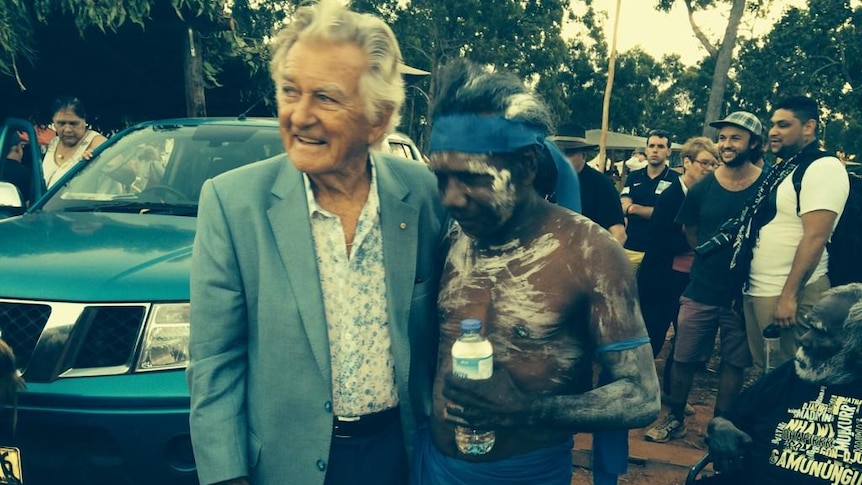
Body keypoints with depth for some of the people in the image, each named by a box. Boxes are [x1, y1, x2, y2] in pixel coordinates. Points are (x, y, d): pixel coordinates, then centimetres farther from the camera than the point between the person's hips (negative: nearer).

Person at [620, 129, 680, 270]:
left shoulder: (675, 179, -2)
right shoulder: (633, 177, 9)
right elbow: (624, 207, -2)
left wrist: (634, 208, -10)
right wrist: (654, 211, -16)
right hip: (630, 247, 3)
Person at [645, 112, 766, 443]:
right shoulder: (702, 188, -1)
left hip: (744, 292, -2)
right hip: (701, 290, 2)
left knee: (734, 363, 10)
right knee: (684, 358, 7)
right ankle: (675, 419, 24)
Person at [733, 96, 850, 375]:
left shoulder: (823, 168, -12)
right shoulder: (780, 170, 15)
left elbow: (815, 237, -20)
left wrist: (788, 296, -23)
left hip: (788, 295, -8)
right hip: (755, 291, 8)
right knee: (764, 374, 16)